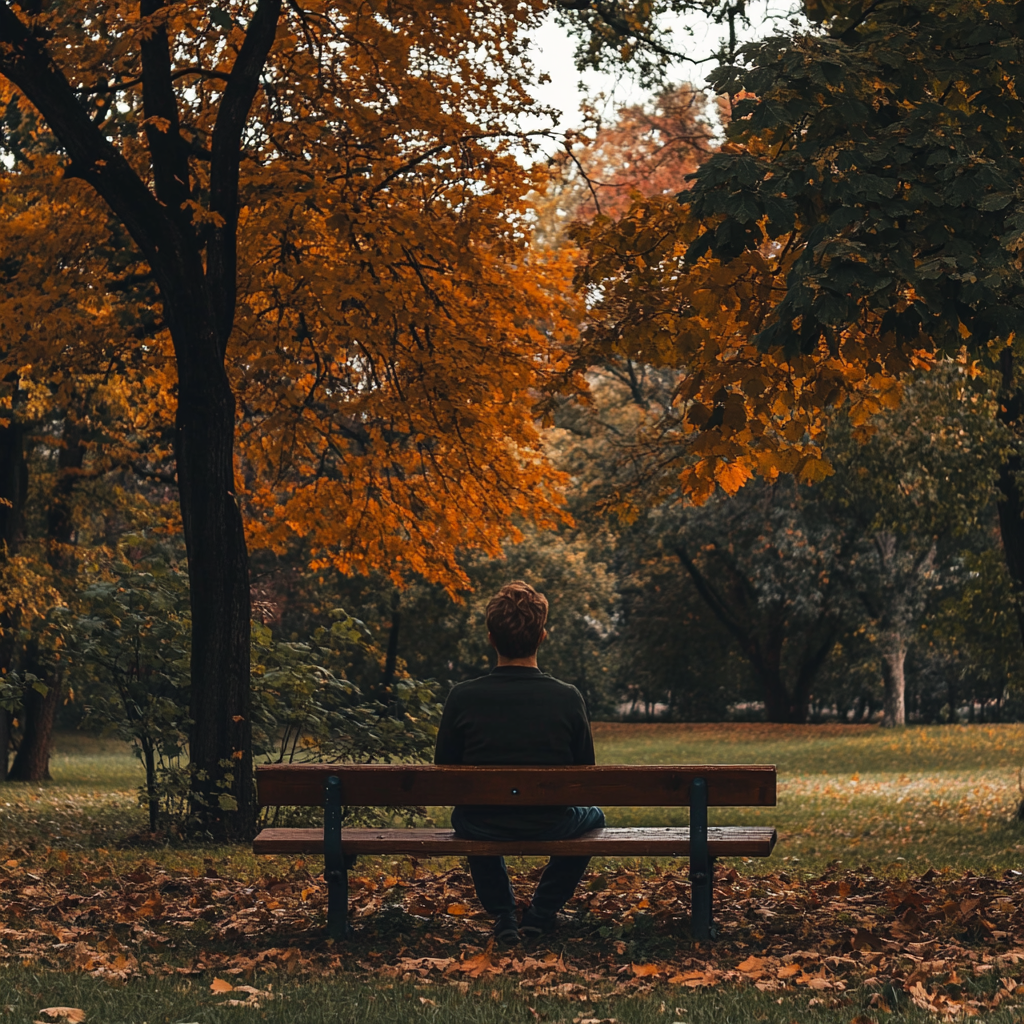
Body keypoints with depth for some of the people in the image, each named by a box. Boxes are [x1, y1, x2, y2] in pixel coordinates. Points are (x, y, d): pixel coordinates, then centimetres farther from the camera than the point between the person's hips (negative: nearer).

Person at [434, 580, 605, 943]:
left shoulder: (462, 697, -14)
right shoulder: (568, 698, -14)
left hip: (481, 831, 1)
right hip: (551, 829, -1)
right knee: (593, 816, 34)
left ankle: (503, 916, 29)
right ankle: (541, 913, 25)